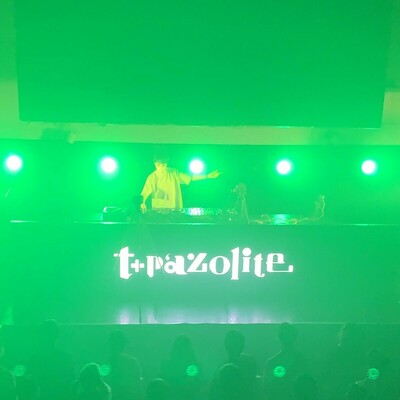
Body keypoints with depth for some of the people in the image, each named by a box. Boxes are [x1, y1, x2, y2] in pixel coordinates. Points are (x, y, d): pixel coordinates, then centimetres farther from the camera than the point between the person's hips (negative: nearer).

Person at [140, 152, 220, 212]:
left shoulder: (174, 173, 1)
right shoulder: (152, 177, -7)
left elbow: (190, 177, 4)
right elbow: (144, 193, -12)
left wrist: (208, 176, 0)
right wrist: (143, 203, -33)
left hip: (175, 210, 2)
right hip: (158, 210, -2)